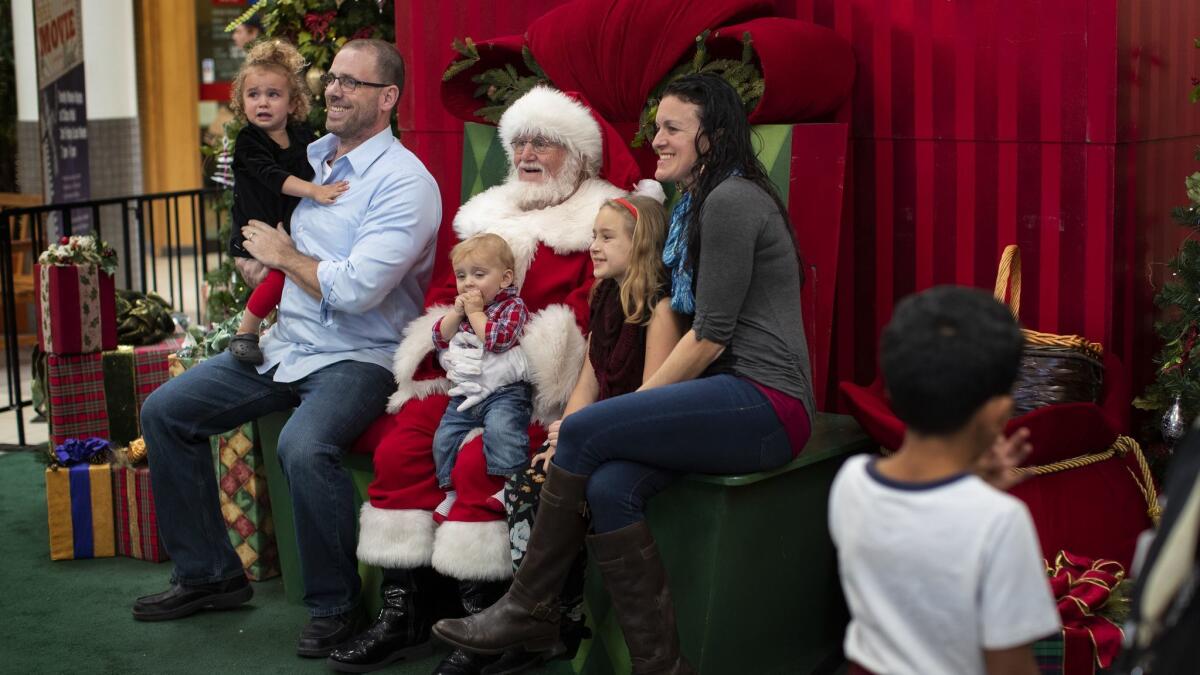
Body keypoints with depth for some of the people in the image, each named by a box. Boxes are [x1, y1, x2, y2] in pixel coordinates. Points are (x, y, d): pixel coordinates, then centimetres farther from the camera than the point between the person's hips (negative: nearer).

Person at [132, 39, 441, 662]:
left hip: (359, 357, -8)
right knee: (165, 411, 3)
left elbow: (355, 289, -25)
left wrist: (284, 255, -10)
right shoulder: (313, 159, 11)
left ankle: (333, 605, -12)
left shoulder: (405, 183, -14)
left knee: (303, 446, -35)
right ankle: (208, 573, 14)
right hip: (287, 346, 8)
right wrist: (267, 266, 1)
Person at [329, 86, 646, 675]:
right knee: (400, 447, -16)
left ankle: (479, 621, -17)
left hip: (545, 382, -6)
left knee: (479, 462, -29)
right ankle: (403, 614, -8)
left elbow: (596, 308, -12)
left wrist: (520, 350, -22)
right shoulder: (492, 213, 22)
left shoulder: (607, 219, 0)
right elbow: (449, 288, 21)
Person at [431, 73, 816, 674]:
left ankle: (529, 609, -4)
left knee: (582, 432, -18)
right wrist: (635, 413, 7)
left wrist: (636, 403, -6)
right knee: (609, 485, -18)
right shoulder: (695, 206, 23)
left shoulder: (731, 202, -9)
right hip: (734, 399, 9)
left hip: (764, 402, -9)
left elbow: (711, 336, -13)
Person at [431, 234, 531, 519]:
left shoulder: (513, 305, -3)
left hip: (504, 391, -7)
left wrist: (475, 313, -10)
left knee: (500, 429, -32)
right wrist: (457, 312, -1)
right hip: (464, 394, 7)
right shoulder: (462, 306, 18)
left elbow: (499, 339, -19)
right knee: (444, 438, -2)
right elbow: (439, 338, 13)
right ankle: (453, 491, 9)